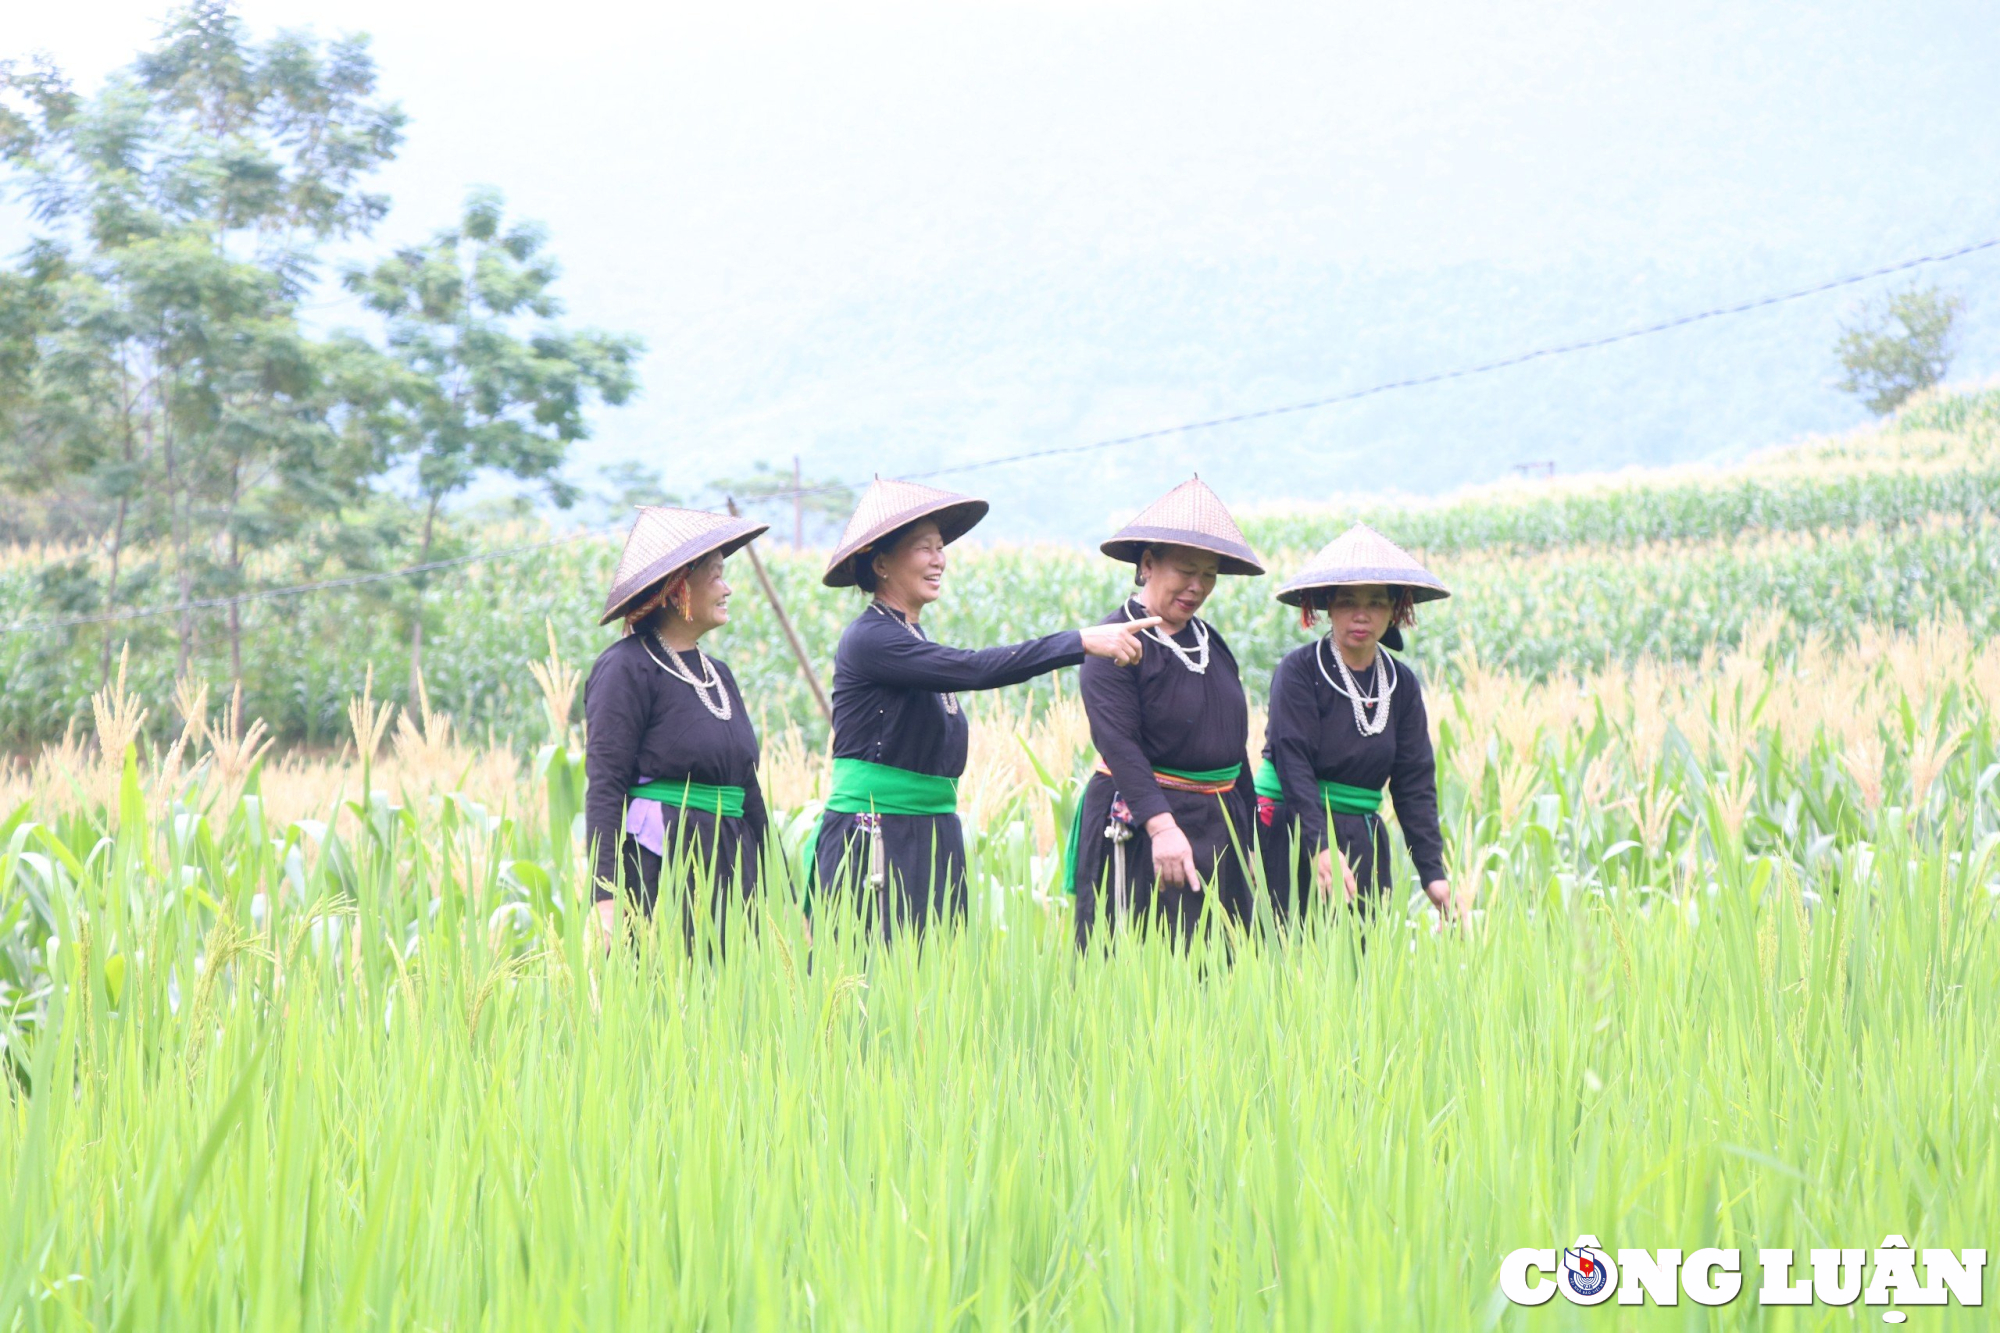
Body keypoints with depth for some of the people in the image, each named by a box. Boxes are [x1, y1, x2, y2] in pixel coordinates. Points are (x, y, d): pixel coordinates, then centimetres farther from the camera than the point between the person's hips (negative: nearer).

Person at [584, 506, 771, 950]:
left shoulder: (717, 674, 18)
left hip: (727, 867, 7)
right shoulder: (626, 668, -6)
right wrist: (607, 897, -20)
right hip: (660, 867, -7)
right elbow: (604, 790, -12)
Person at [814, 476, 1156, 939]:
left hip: (933, 840, 9)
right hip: (876, 842, -9)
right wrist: (1081, 642, -26)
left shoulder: (913, 638, 16)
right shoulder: (869, 639, -13)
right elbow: (973, 669, -24)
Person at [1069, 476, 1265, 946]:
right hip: (1137, 828, -7)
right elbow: (1119, 743, -20)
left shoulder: (1211, 642, 13)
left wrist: (1246, 832, 18)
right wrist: (1162, 826, -30)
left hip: (1218, 827, 7)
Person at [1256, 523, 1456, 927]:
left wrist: (1432, 871, -3)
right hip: (1293, 837, -5)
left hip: (1362, 842, 5)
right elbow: (1294, 765, -15)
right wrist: (1321, 847, -26)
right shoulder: (1298, 671, -7)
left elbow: (1415, 782, 6)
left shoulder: (1401, 684, 8)